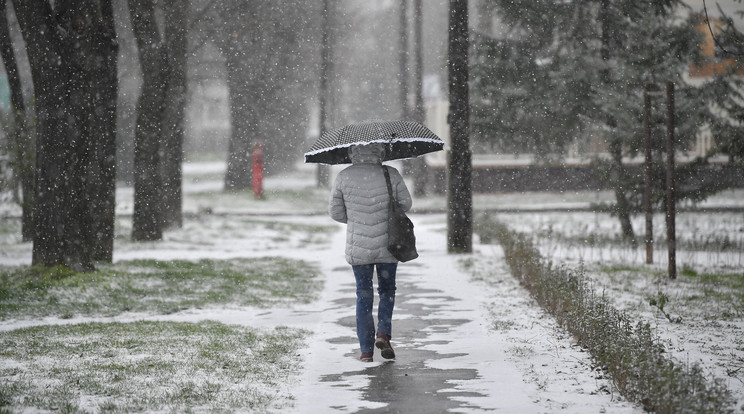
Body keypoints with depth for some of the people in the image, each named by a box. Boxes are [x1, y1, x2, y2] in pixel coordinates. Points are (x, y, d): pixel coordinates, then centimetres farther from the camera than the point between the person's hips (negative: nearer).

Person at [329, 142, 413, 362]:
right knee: (387, 290, 19)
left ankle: (366, 350, 7)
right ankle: (383, 334, -2)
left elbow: (335, 212, 2)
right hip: (388, 245, 0)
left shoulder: (343, 177, -6)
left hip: (358, 248, 0)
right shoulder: (391, 174, -6)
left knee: (364, 296, 9)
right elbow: (406, 203, 2)